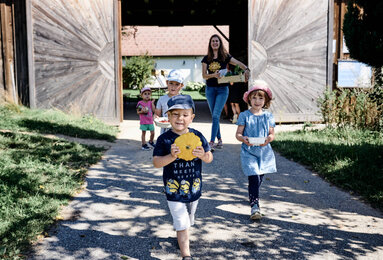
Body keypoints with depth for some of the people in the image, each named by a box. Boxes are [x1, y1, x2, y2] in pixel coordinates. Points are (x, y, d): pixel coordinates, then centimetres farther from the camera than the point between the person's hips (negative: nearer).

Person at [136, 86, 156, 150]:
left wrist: (152, 103, -8)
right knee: (143, 133, 5)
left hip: (150, 121, 3)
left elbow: (153, 110, -4)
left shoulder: (150, 102, 4)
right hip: (143, 121, -3)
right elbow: (138, 112, -2)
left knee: (152, 133, 8)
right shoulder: (140, 103, -6)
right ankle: (144, 144, 17)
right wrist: (142, 111, -22)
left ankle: (151, 141, 33)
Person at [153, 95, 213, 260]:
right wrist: (171, 157, -33)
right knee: (181, 224, -3)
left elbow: (209, 158, 1)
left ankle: (181, 238, 51)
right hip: (174, 190, -4)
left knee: (188, 220, 24)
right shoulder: (164, 139, -12)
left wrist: (203, 155, -23)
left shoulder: (197, 136, -4)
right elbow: (156, 162, -16)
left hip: (194, 188, 4)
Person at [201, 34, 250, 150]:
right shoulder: (206, 59, 6)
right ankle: (219, 140, 20)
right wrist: (213, 75, -19)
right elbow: (204, 75, 1)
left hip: (222, 89, -3)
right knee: (214, 116, 8)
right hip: (210, 89, 3)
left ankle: (212, 142, -11)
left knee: (216, 115, -12)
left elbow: (238, 63, -6)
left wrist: (246, 69, -26)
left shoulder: (225, 57, 1)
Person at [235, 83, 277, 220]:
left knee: (259, 177, 16)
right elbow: (238, 134, -1)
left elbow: (271, 134, 6)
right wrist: (243, 139, -23)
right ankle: (255, 206, -11)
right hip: (248, 151, -3)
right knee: (254, 177, -15)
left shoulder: (268, 116, 5)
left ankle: (253, 196, 44)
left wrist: (268, 140, -16)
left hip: (264, 151, 3)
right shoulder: (244, 115, -2)